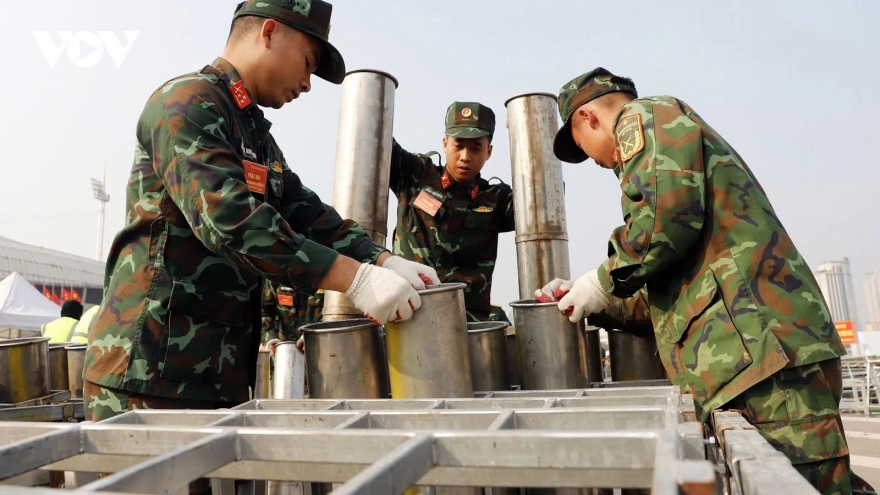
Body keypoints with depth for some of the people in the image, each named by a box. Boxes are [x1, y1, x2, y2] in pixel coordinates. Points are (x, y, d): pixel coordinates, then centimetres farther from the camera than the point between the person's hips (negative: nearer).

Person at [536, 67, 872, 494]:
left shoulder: (646, 116, 4)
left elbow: (667, 214, -18)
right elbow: (672, 289, 31)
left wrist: (604, 282, -2)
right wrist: (591, 301, 28)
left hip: (756, 342, -10)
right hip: (758, 345, 10)